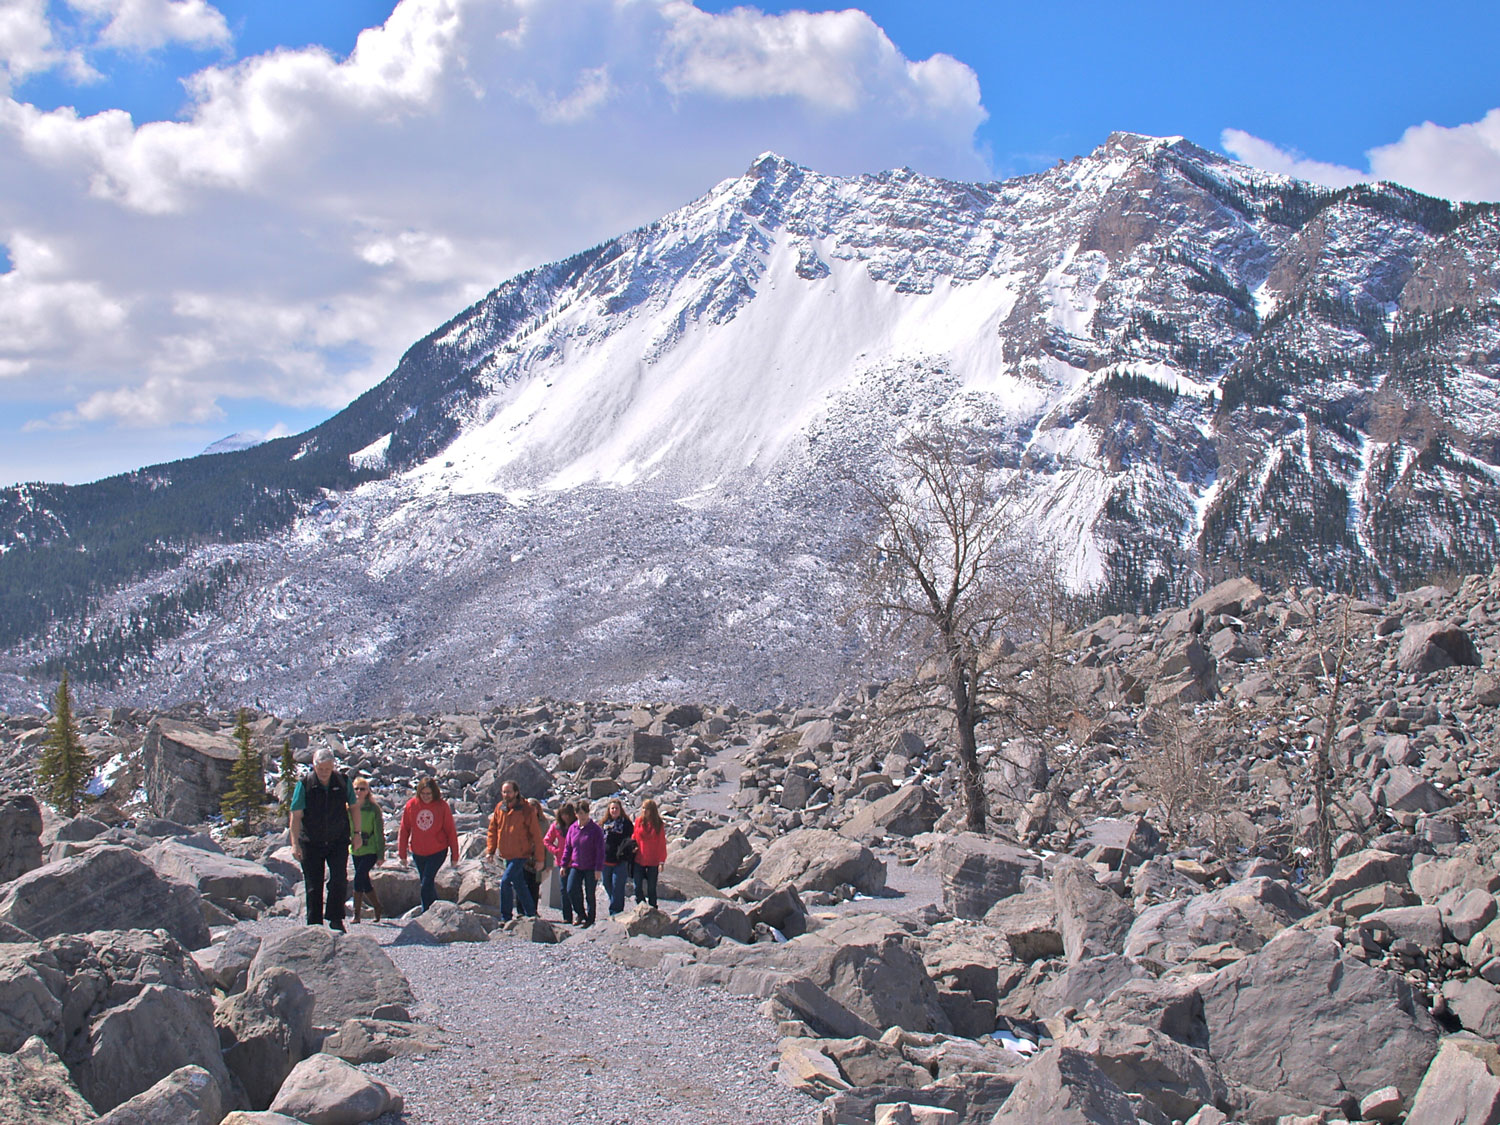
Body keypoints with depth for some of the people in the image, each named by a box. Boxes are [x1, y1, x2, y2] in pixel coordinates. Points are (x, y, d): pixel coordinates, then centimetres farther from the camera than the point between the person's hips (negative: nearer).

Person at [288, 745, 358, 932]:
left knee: (339, 880, -11)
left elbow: (353, 807, 10)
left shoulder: (342, 781, -4)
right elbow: (296, 816, -12)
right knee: (313, 886, 4)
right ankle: (314, 924, 14)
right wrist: (295, 844, -18)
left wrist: (356, 833, 7)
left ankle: (335, 918, 4)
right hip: (311, 843, -1)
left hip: (338, 841, 1)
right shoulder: (304, 783, -10)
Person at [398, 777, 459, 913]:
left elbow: (451, 831, -4)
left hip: (437, 852, -4)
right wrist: (402, 853, 5)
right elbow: (404, 830, 4)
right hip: (417, 853, 4)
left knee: (427, 883, -12)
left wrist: (455, 854, -3)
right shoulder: (411, 805, -4)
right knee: (427, 883, 14)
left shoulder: (442, 806, -10)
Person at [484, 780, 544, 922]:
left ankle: (505, 917, -8)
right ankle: (531, 914, 29)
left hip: (521, 855, -6)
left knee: (505, 881, -17)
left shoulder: (526, 810, -12)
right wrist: (490, 850, 4)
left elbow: (536, 835, -9)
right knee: (519, 885, 15)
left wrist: (539, 857, -9)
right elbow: (493, 830, 13)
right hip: (508, 855, 6)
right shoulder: (499, 808, 4)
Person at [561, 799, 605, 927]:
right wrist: (564, 864, 11)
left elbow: (600, 850, -9)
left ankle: (590, 919, 17)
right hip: (575, 866, 4)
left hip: (591, 868, -4)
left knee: (590, 894, 3)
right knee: (571, 890, -9)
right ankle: (580, 913, 13)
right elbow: (567, 847, 14)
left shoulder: (596, 829, -8)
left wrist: (598, 868, -14)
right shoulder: (573, 828, 6)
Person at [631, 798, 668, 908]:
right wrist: (633, 847, -5)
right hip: (639, 861, 2)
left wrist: (661, 861, -6)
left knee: (651, 889, 6)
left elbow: (662, 843, -3)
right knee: (638, 888, 4)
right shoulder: (638, 821, 0)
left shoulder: (658, 824, -5)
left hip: (653, 862, -2)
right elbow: (634, 838, 11)